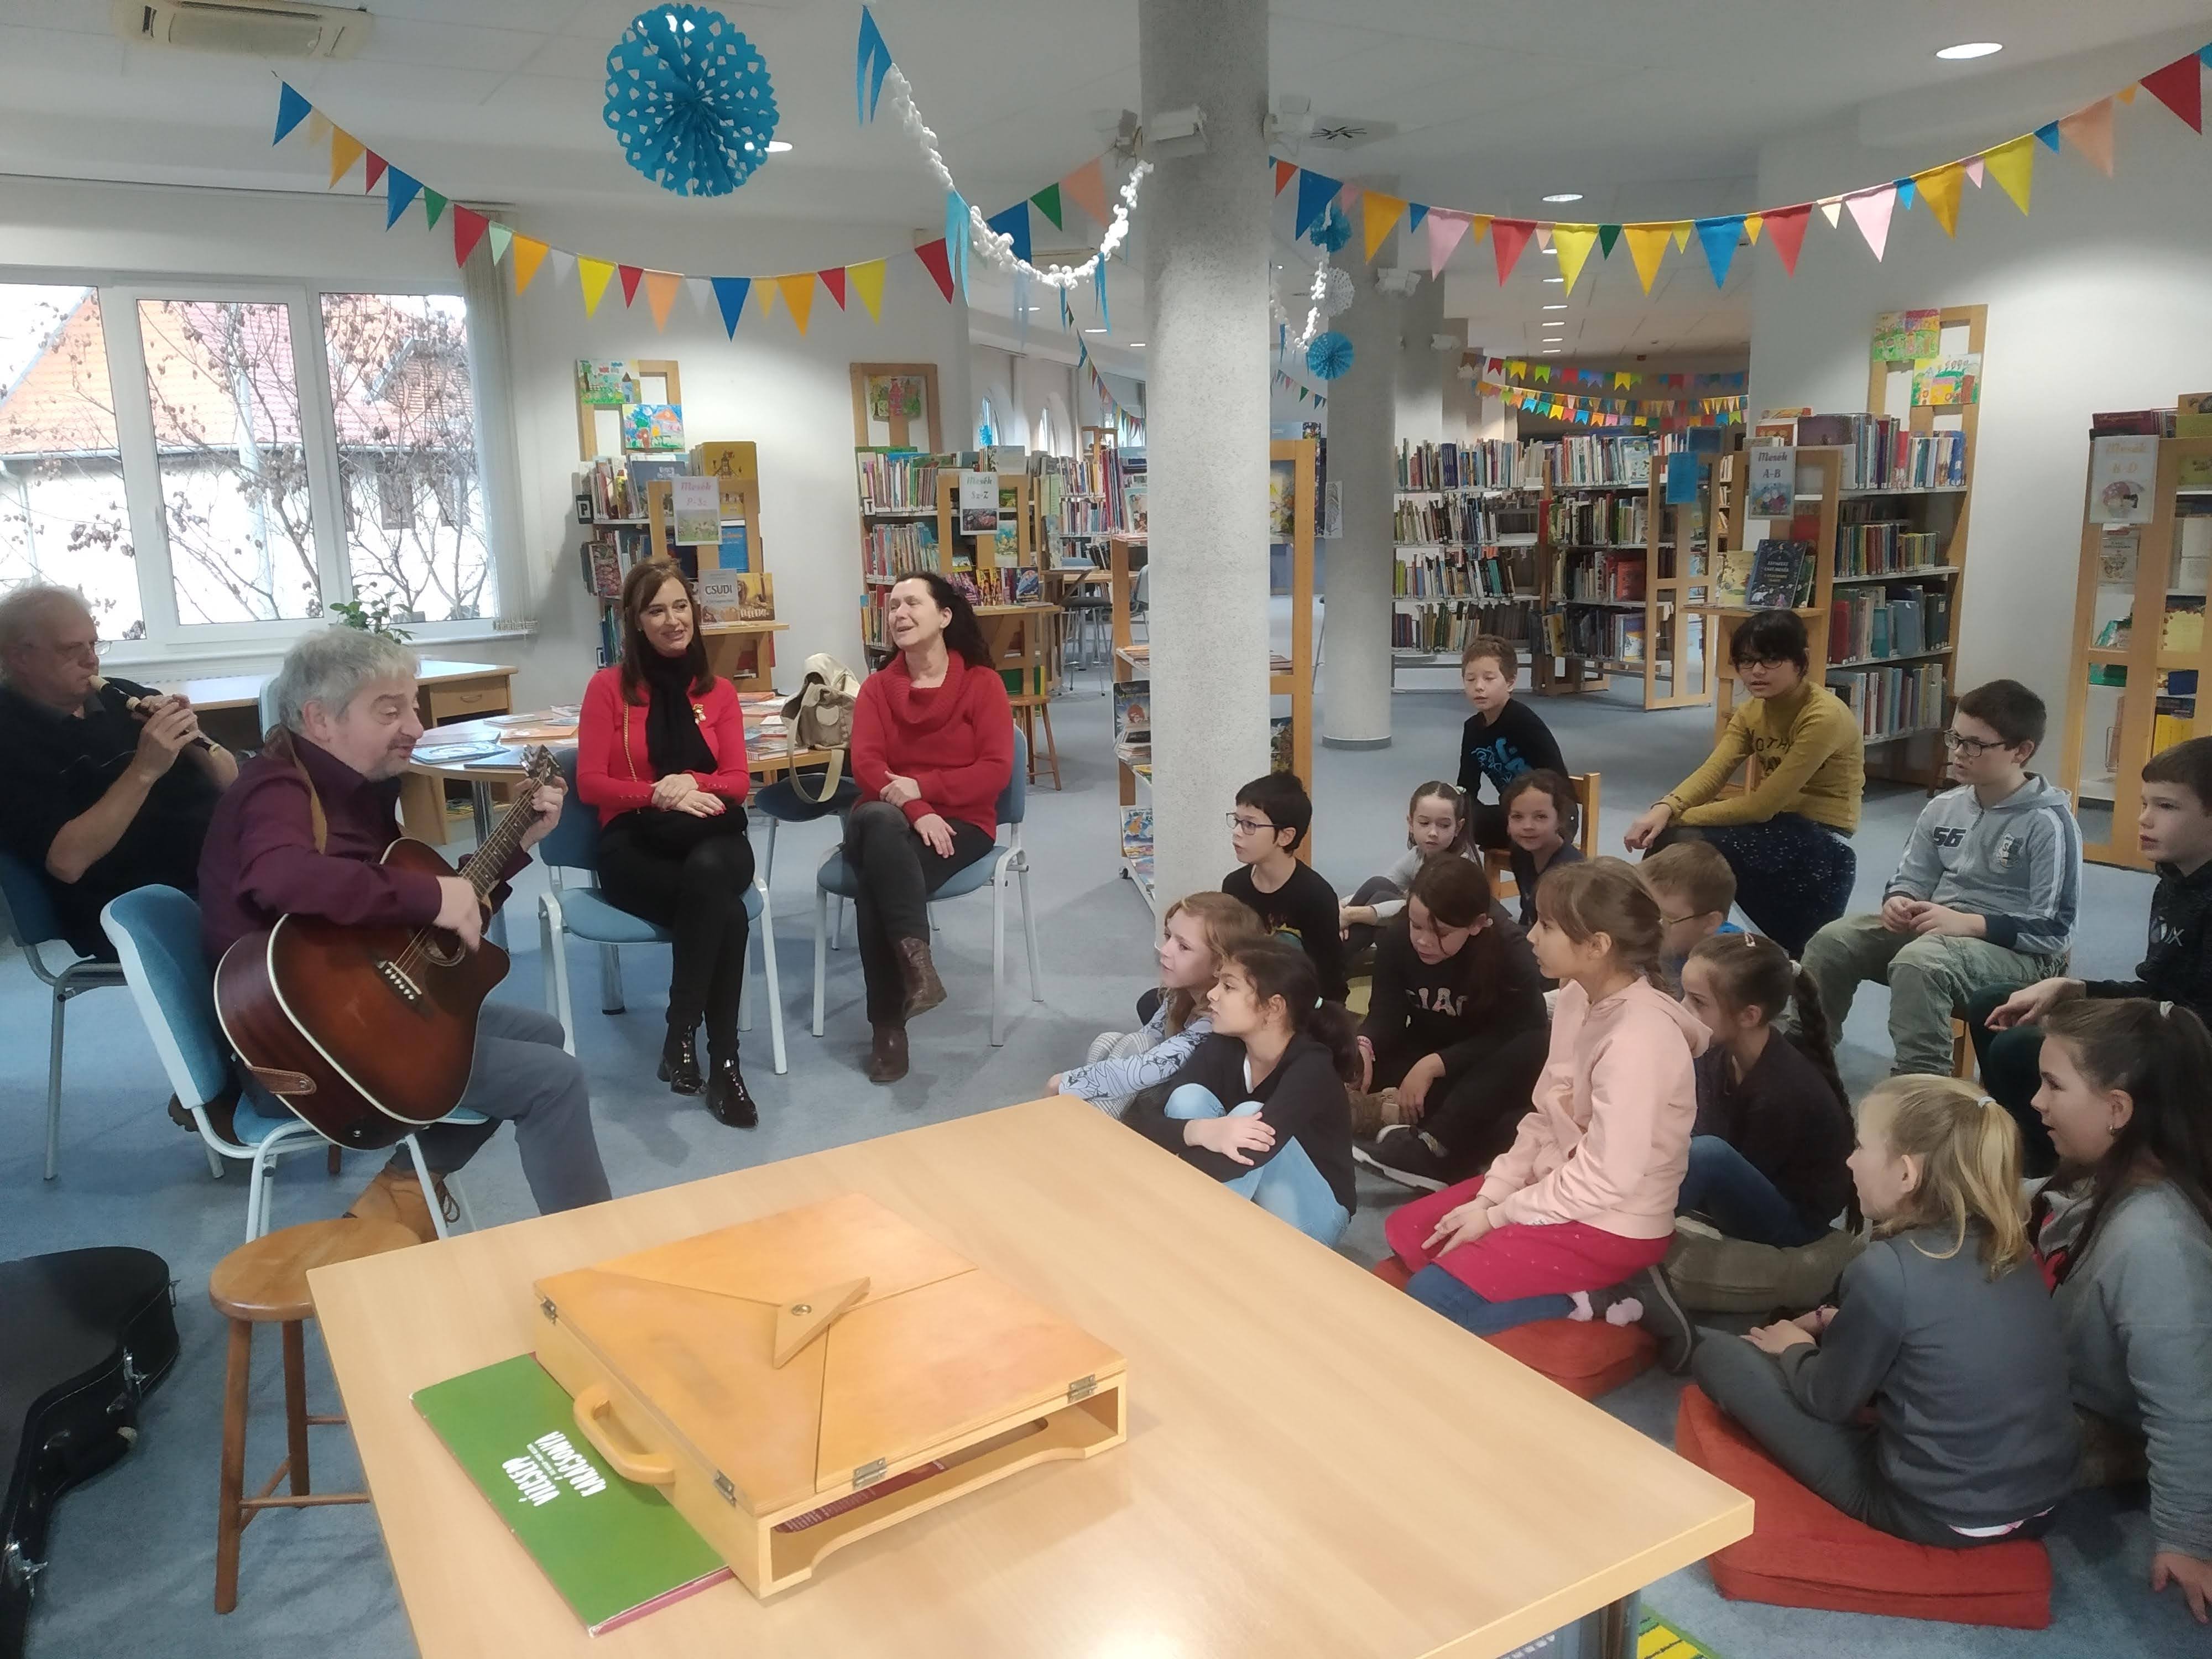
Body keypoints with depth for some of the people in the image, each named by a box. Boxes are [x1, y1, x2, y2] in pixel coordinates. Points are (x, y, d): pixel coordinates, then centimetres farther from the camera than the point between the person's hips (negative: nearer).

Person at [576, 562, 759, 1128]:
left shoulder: (718, 692, 13)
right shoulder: (609, 686, 4)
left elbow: (738, 781, 7)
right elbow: (590, 783, -1)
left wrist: (691, 783, -14)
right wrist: (657, 795, -17)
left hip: (713, 840, 2)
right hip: (635, 845, -2)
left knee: (709, 870, -38)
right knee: (725, 914, -34)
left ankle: (681, 1036, -28)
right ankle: (723, 1060, -21)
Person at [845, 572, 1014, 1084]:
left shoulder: (982, 682, 1)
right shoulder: (877, 686, 9)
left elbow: (996, 770, -7)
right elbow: (865, 763, -4)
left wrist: (921, 786, -17)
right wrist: (914, 812, -22)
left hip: (960, 821, -2)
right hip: (890, 819, 2)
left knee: (875, 884, -30)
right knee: (876, 823, -36)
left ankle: (889, 1025, -24)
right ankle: (915, 959, -40)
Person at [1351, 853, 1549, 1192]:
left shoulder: (1512, 954, -22)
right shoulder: (1396, 939, -14)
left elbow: (1509, 1036, -26)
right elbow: (1386, 1015, -16)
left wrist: (1435, 1064, -36)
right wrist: (1362, 1045, -40)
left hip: (1484, 1070, -3)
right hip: (1423, 1053, 3)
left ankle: (1434, 1145, -49)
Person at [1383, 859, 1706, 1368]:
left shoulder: (1637, 1039, -29)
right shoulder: (1577, 998, -2)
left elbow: (1607, 1178, -26)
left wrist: (1497, 1216, -16)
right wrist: (1488, 1195, -3)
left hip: (1613, 1223, -9)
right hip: (1556, 1183, 9)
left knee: (1429, 1296, -13)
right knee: (1406, 1233, 9)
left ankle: (1594, 1298, -4)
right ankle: (1577, 1286, 5)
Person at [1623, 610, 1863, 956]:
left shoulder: (1825, 717, -21)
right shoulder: (1751, 710, 4)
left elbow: (1761, 805, -24)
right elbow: (1713, 771, -11)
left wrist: (1679, 819, -21)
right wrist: (1665, 809, -31)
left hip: (1818, 844, -8)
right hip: (1778, 829, 8)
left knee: (1682, 843, -22)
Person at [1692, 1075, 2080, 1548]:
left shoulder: (1888, 1269, -23)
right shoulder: (2010, 1247, -2)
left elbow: (1827, 1399, -8)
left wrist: (1793, 1348, 12)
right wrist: (1847, 1328, 15)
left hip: (1938, 1516, -7)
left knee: (1720, 1354, 1)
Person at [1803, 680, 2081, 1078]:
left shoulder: (2048, 822, -13)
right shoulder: (1944, 807, 6)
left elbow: (2055, 931, -16)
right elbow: (1911, 879, 15)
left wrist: (1968, 923, -24)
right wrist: (1898, 902, -10)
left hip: (2018, 949, -7)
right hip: (1937, 928, 7)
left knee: (1918, 961, -36)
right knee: (1833, 940, -13)